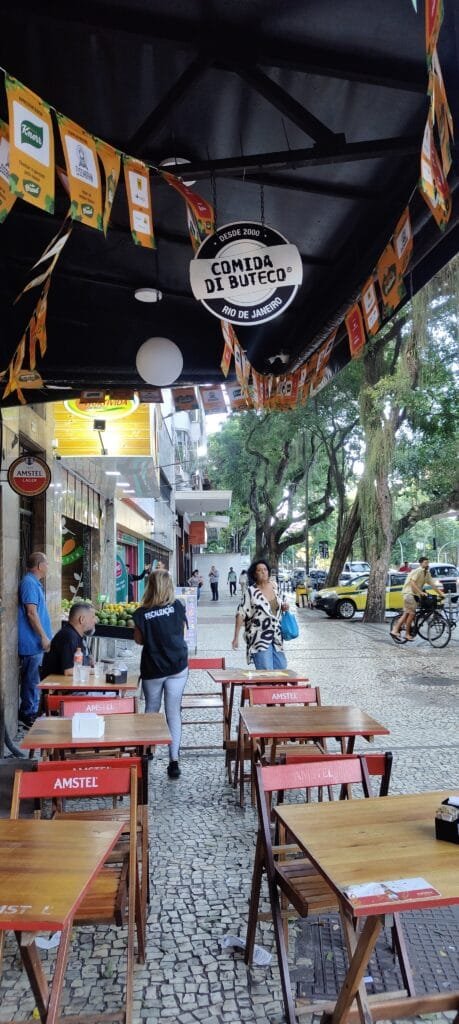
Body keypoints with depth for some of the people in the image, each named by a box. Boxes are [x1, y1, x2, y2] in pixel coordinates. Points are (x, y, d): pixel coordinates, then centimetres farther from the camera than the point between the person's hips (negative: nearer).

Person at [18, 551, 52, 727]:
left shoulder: (34, 583, 15)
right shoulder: (29, 583, -16)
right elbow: (31, 613, -22)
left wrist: (45, 636, 23)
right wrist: (44, 637, -19)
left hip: (35, 641, 10)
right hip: (32, 642, -10)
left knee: (33, 679, 16)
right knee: (32, 680, -2)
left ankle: (29, 712, 25)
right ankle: (29, 716, 6)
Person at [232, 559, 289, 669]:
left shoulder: (273, 587, 5)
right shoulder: (251, 591, -13)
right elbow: (241, 614, -15)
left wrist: (283, 607, 0)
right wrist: (236, 637, -20)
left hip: (275, 636, 7)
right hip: (259, 638, -7)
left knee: (281, 667, 15)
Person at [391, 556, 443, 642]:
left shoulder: (427, 574, 11)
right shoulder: (418, 571, -16)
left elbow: (432, 584, 10)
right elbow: (412, 583, -24)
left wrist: (441, 593, 1)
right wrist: (420, 592, -31)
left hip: (415, 594, 9)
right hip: (409, 593, -9)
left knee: (406, 613, 7)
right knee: (412, 613, -9)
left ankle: (395, 630, 9)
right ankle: (407, 634, 0)